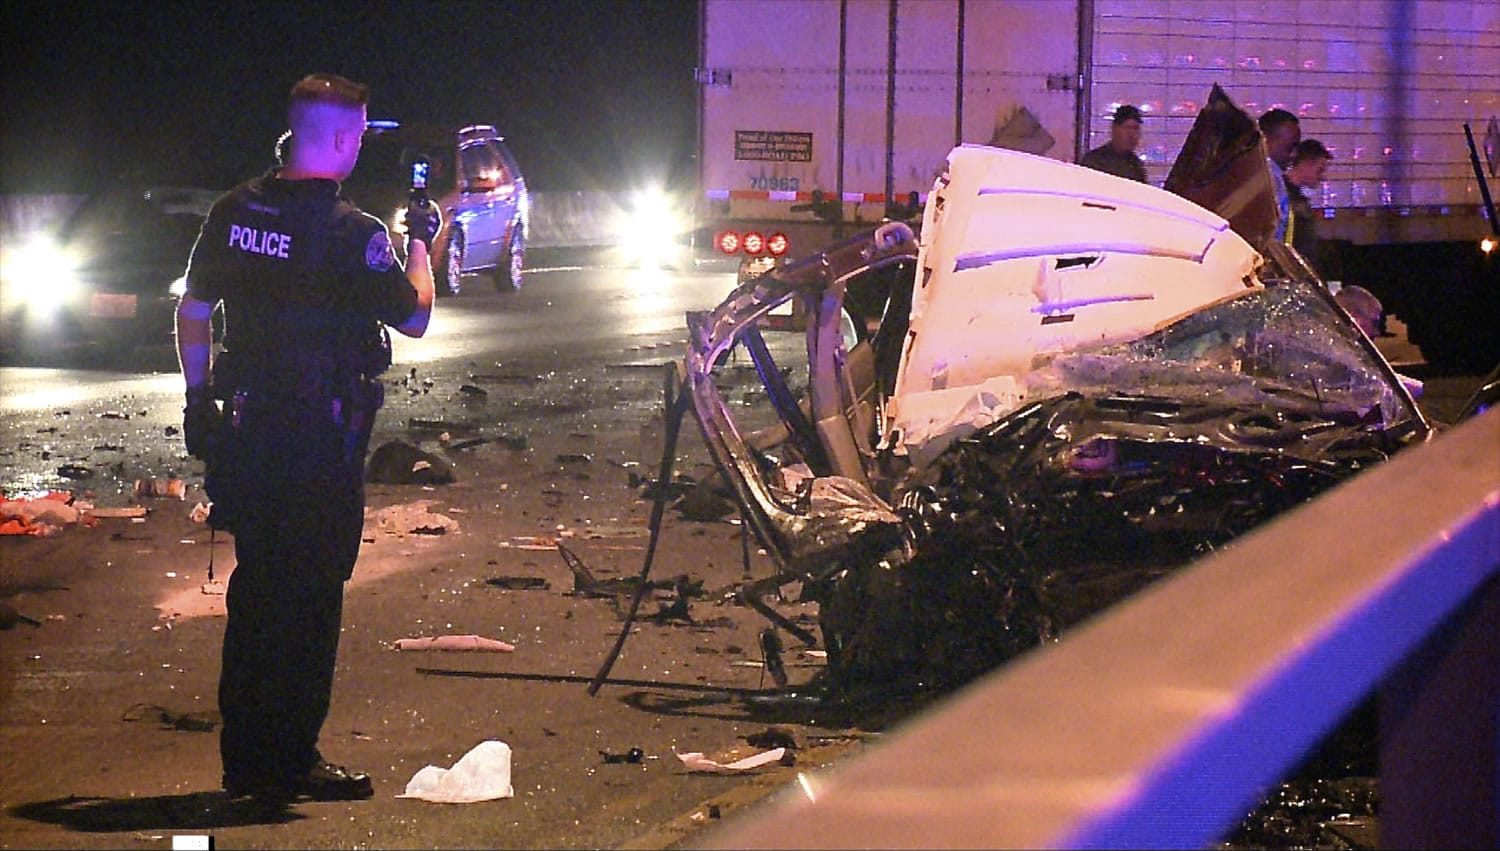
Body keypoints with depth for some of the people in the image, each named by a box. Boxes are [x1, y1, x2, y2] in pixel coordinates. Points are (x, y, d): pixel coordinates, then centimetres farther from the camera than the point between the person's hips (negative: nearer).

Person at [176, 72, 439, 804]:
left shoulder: (235, 212, 3)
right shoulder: (351, 232, -15)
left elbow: (193, 312, 10)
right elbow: (414, 319, -6)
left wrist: (200, 399, 20)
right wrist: (419, 243, 9)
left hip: (246, 432, 6)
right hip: (321, 438, -6)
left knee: (255, 586, 15)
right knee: (309, 599, 1)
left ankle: (245, 758, 21)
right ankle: (290, 763, 4)